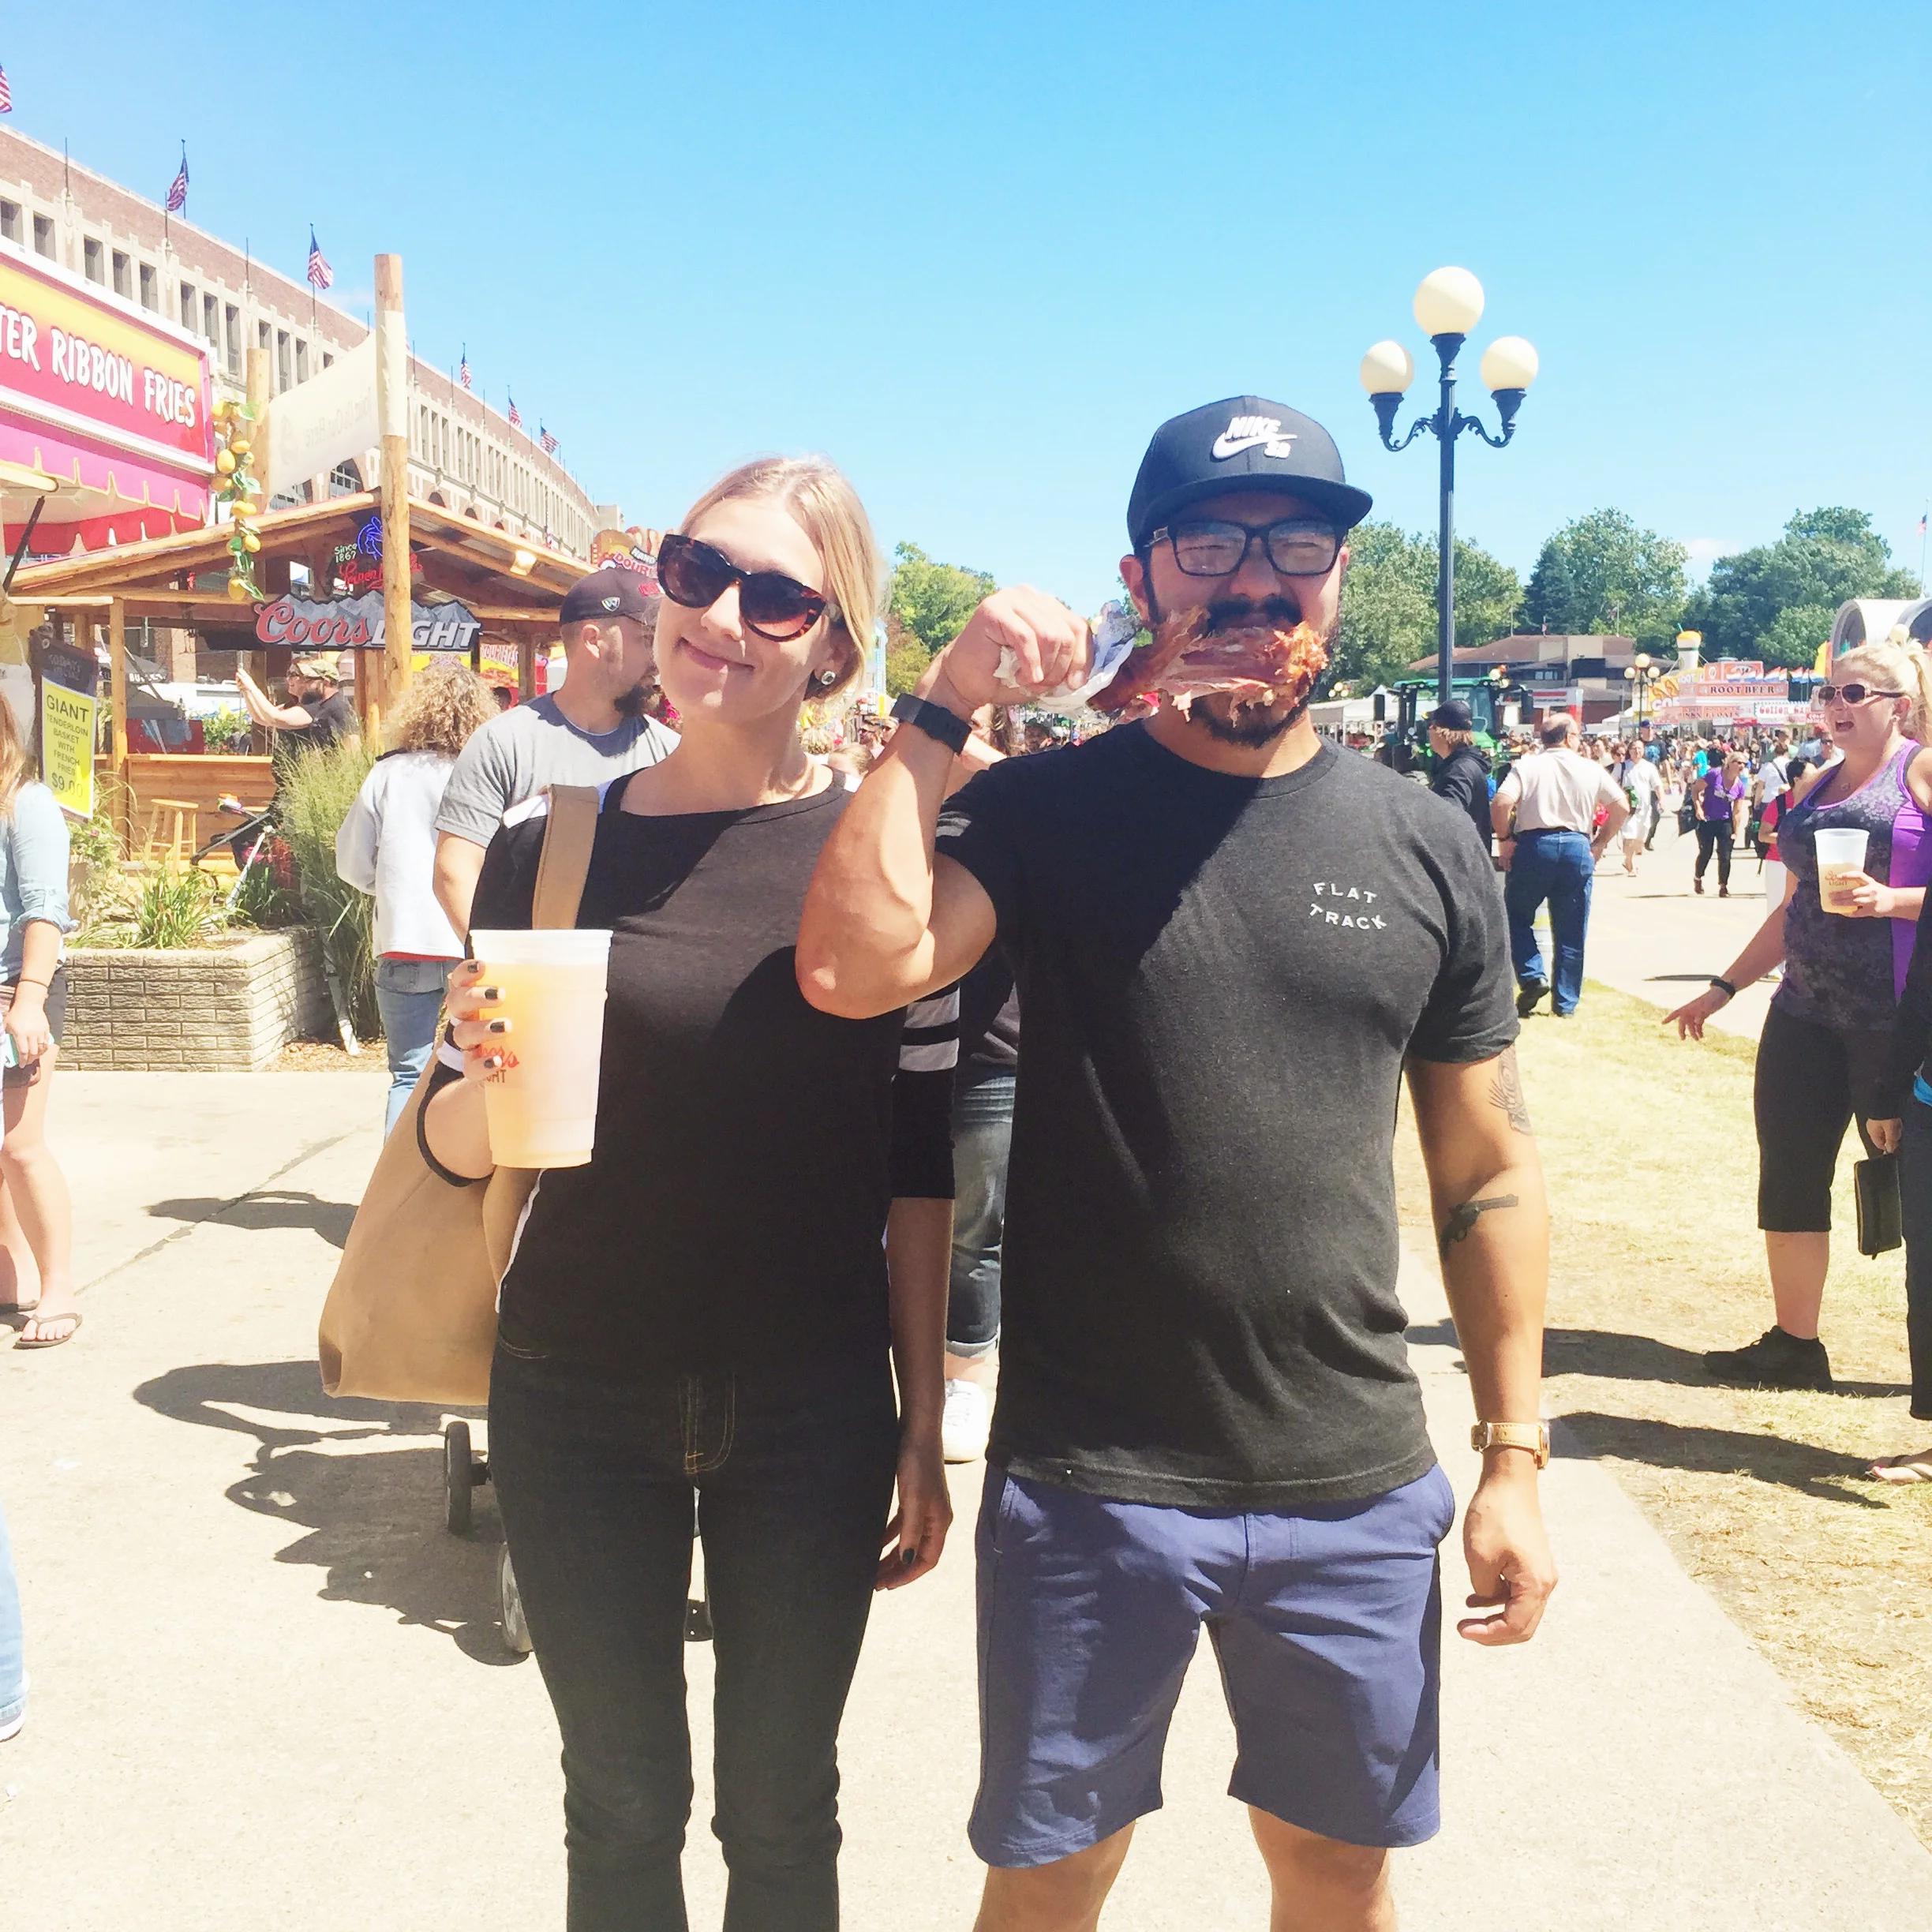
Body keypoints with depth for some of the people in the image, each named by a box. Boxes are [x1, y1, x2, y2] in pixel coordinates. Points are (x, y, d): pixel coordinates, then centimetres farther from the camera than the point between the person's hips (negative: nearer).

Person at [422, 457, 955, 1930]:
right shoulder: (549, 848, -3)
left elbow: (918, 1164, -1)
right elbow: (459, 1145, 1)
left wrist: (923, 1423, -1)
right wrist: (489, 1077, -21)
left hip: (810, 1408, 0)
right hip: (580, 1408, 1)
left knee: (782, 1811, 13)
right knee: (621, 1806, 13)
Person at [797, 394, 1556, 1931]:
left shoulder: (1427, 851, 2)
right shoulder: (1048, 808, -5)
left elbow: (1488, 1169, 6)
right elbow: (854, 968, -23)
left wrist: (1517, 1457, 4)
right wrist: (943, 710, -17)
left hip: (1357, 1491, 2)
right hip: (1091, 1486, -2)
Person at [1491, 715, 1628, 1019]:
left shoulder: (1526, 767, 0)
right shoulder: (1591, 770, 6)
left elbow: (1501, 804, -14)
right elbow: (1622, 807, 5)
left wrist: (1504, 837, 0)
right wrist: (1600, 843, 14)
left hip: (1533, 845, -2)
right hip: (1578, 847, 2)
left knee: (1517, 917, 16)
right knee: (1571, 933, 9)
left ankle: (1532, 976, -3)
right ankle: (1566, 1003, 12)